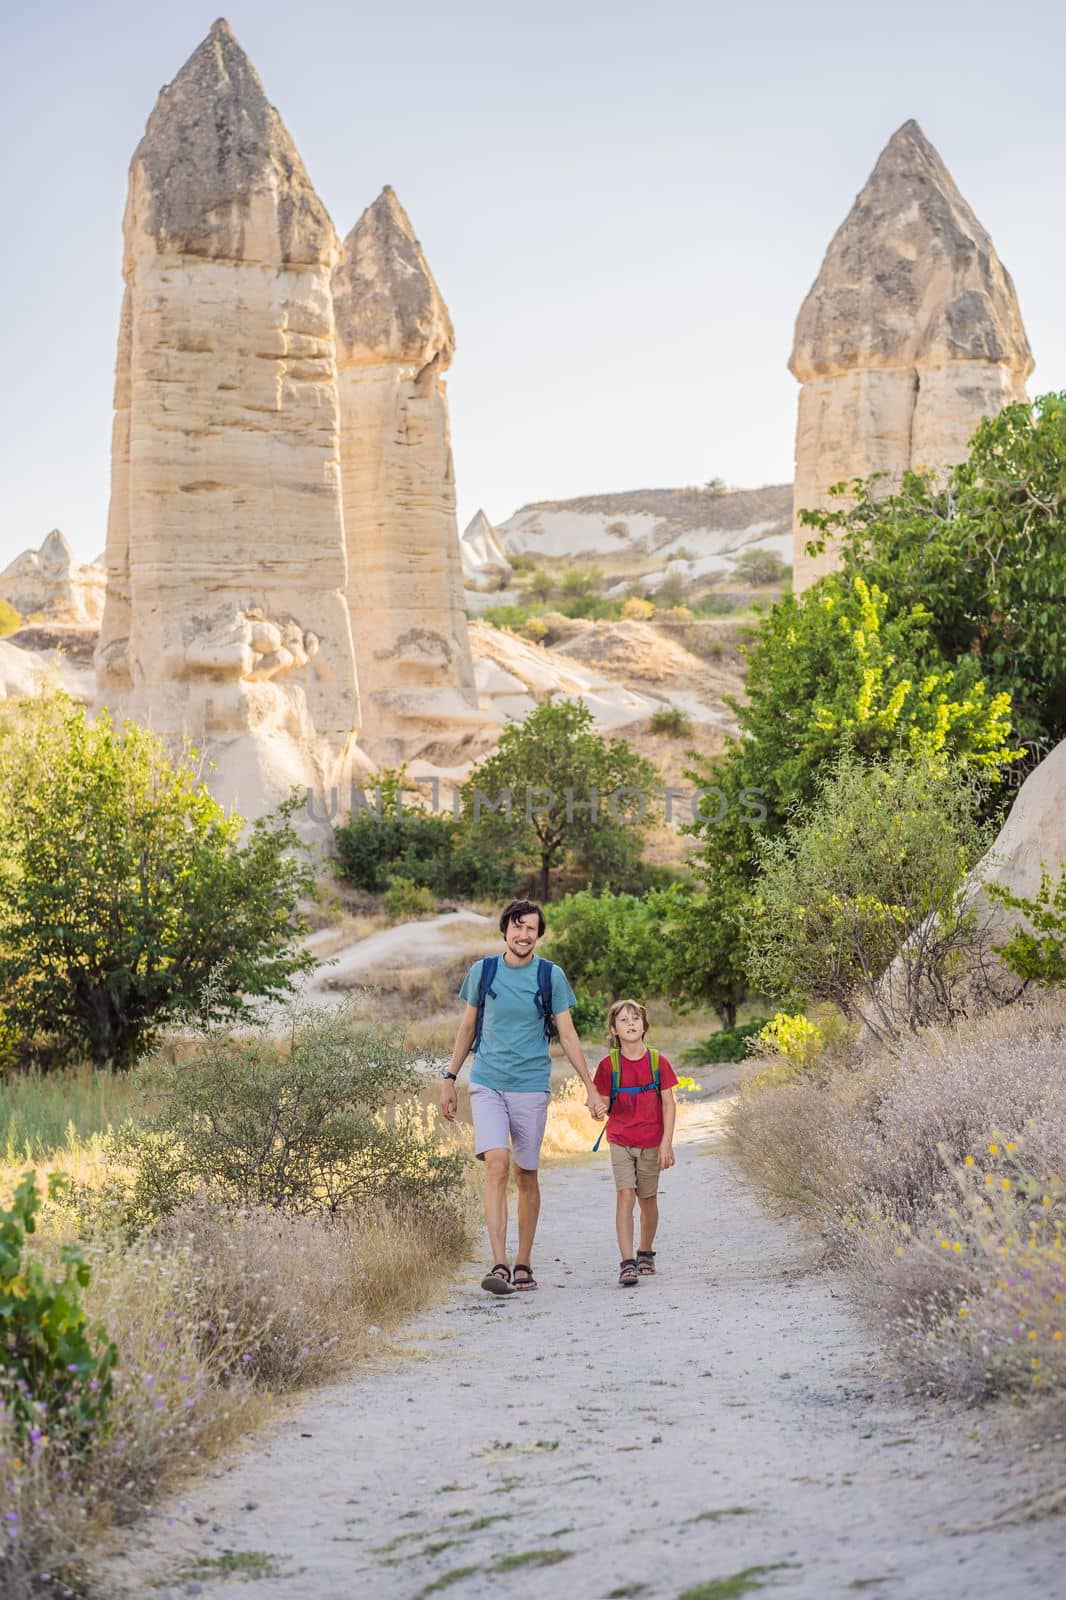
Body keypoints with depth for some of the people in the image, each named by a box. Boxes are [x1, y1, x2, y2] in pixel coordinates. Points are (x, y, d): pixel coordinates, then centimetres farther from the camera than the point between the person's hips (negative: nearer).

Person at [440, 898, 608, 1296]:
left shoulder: (551, 976, 1)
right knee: (496, 1165, -16)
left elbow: (567, 1035, 4)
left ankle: (523, 1264, 19)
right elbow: (467, 1028, 14)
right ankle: (499, 1265, -21)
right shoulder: (482, 972, 4)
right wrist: (449, 1078, 12)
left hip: (531, 1087, 0)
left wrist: (591, 1089, 1)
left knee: (526, 1176, 6)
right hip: (487, 1084, 0)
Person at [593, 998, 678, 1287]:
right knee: (625, 1196, -12)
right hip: (620, 1141, -1)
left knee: (648, 1199, 11)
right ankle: (627, 1263, -16)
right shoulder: (609, 1065, -5)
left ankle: (646, 1253, 33)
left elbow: (669, 1104, -3)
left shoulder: (658, 1062, -5)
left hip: (651, 1142, 1)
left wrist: (666, 1142, -8)